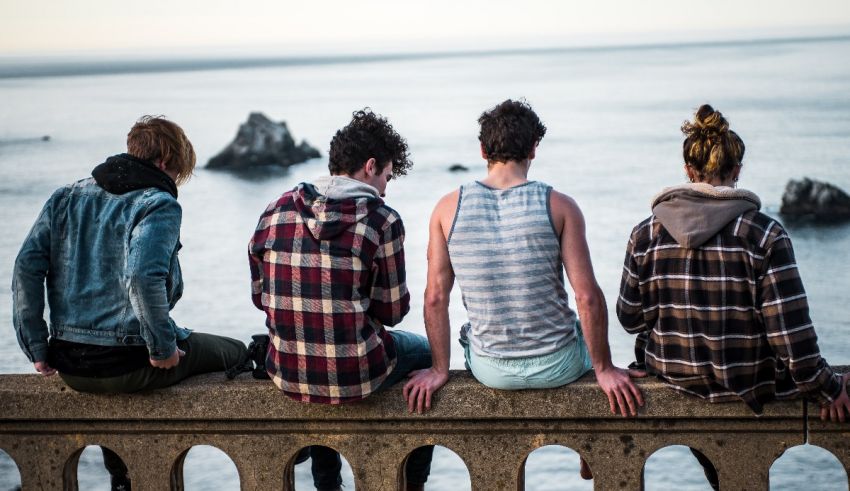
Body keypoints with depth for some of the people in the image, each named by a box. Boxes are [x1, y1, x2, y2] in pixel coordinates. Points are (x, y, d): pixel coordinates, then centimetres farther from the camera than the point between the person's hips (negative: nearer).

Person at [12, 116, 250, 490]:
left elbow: (27, 265, 1)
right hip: (130, 365, -7)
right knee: (236, 354, 17)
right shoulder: (158, 204, -9)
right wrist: (163, 348, -15)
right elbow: (142, 276, -26)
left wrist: (37, 348, 5)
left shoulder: (66, 197, 10)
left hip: (70, 367, 7)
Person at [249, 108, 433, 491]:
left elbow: (261, 297, 8)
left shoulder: (276, 211, 0)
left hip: (287, 375, 4)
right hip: (355, 377, -4)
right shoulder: (382, 221, -13)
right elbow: (392, 311, -6)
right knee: (426, 352, 28)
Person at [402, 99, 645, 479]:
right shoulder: (558, 206, -13)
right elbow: (588, 298, -14)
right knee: (588, 331, 35)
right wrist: (604, 369, -3)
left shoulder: (448, 208, -7)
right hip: (558, 365, -2)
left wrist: (440, 369, 5)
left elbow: (435, 298, -5)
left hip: (489, 370, 2)